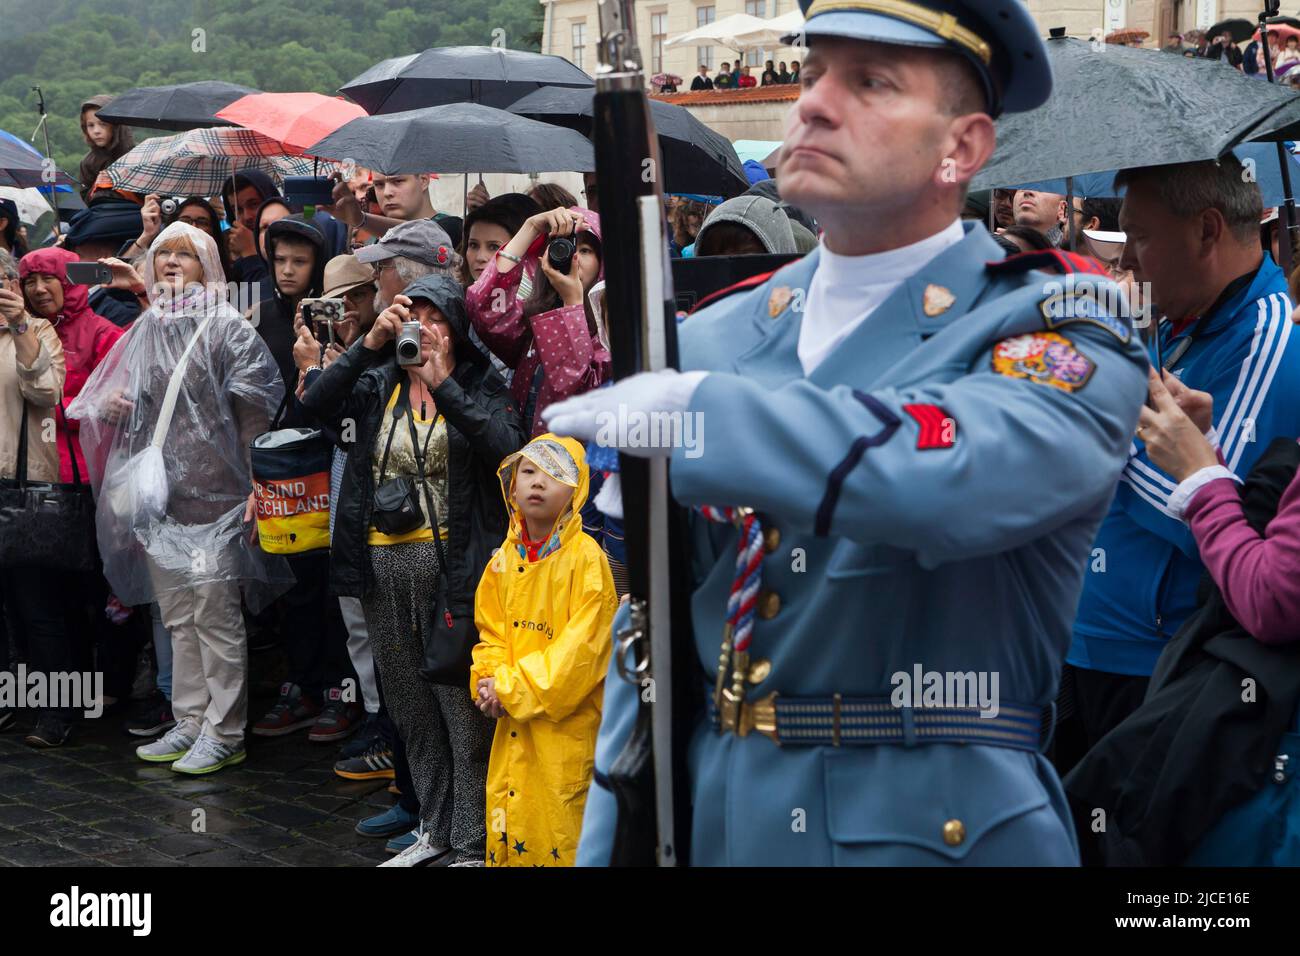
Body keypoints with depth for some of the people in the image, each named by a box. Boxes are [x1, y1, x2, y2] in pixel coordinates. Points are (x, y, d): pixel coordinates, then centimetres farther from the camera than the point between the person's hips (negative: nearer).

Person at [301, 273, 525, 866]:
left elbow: (508, 446, -18)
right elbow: (316, 408, -9)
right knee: (412, 711, 13)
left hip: (453, 564, -4)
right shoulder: (377, 383, 11)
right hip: (383, 565, 4)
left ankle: (473, 843, 6)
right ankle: (435, 828, 27)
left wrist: (444, 384, -21)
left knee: (465, 708, -4)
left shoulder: (479, 383, 2)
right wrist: (370, 345, -17)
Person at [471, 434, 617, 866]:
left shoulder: (586, 557, -13)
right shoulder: (505, 558, 6)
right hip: (511, 720, 6)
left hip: (565, 723, -6)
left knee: (555, 838, -3)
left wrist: (514, 687, -17)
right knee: (505, 825, 11)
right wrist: (490, 682, -6)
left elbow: (582, 647, -17)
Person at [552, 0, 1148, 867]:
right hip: (701, 827, 5)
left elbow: (959, 477, -33)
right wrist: (609, 843, 5)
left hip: (937, 832, -4)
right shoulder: (710, 343, 5)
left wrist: (698, 409, -25)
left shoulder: (1062, 336, -10)